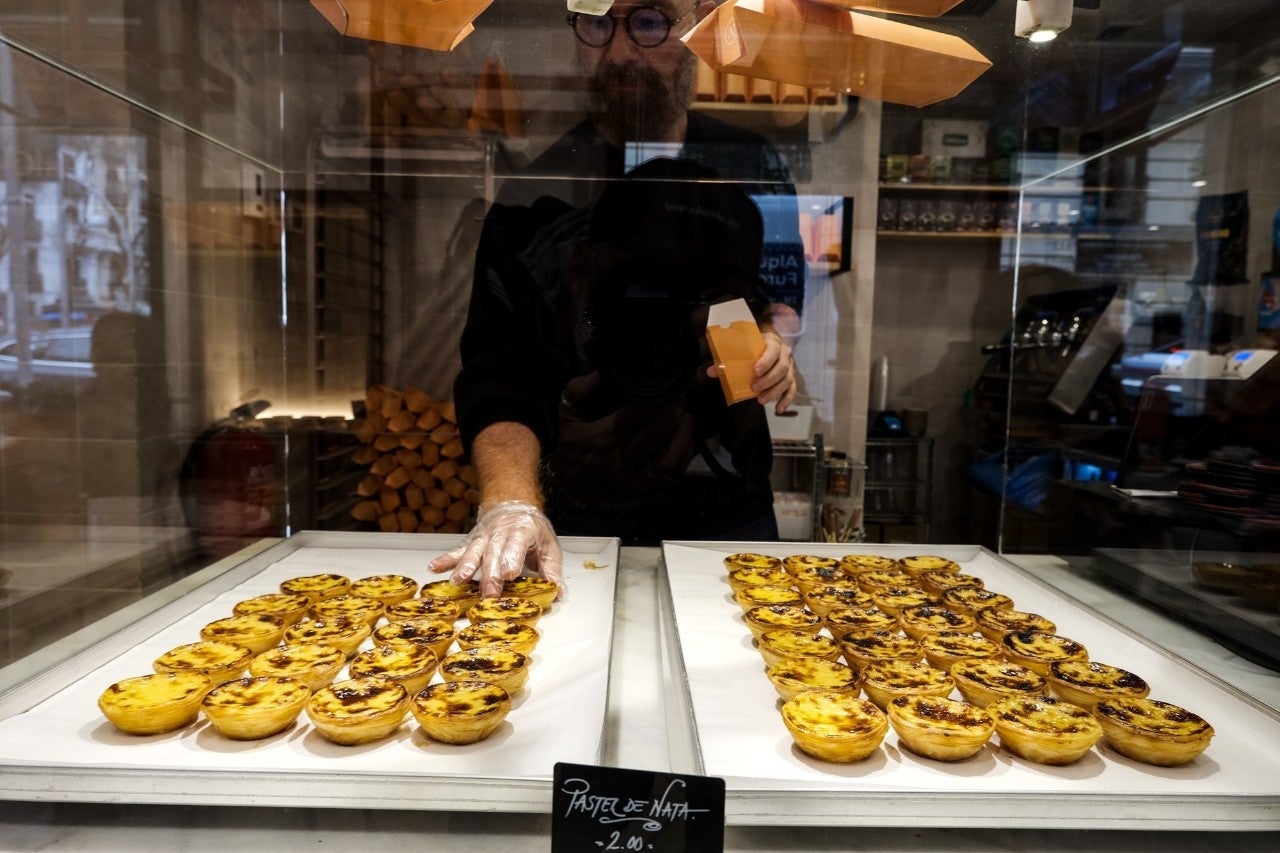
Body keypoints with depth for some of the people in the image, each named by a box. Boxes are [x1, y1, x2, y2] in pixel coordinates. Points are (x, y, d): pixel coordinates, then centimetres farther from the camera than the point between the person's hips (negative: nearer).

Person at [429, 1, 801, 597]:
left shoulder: (753, 168, -1)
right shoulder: (535, 197, -11)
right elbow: (499, 376, -17)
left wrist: (777, 335, -8)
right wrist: (511, 502, -34)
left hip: (734, 513, 3)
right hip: (585, 524, -2)